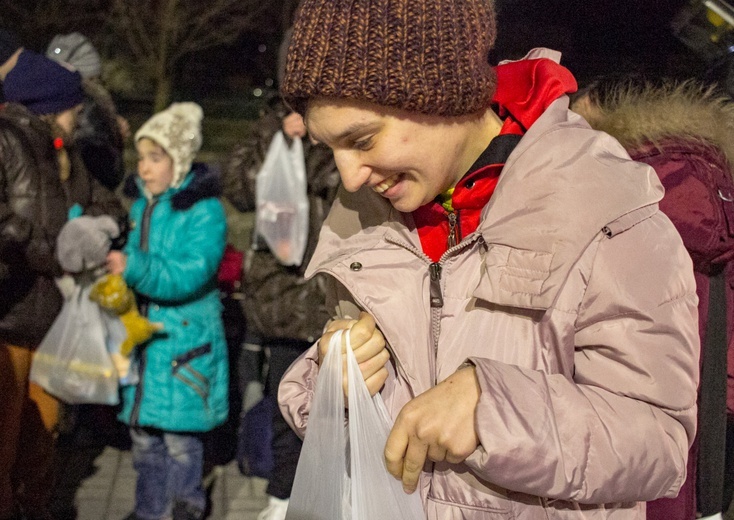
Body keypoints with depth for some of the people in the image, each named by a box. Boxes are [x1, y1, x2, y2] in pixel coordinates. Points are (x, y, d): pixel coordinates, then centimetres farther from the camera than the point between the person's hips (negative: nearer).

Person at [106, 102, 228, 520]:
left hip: (185, 340, -7)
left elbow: (189, 276, -23)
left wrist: (134, 268, -31)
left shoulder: (204, 211, -14)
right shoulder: (142, 204, 8)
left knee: (180, 436, 1)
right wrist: (114, 277, 1)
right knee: (143, 431, 14)